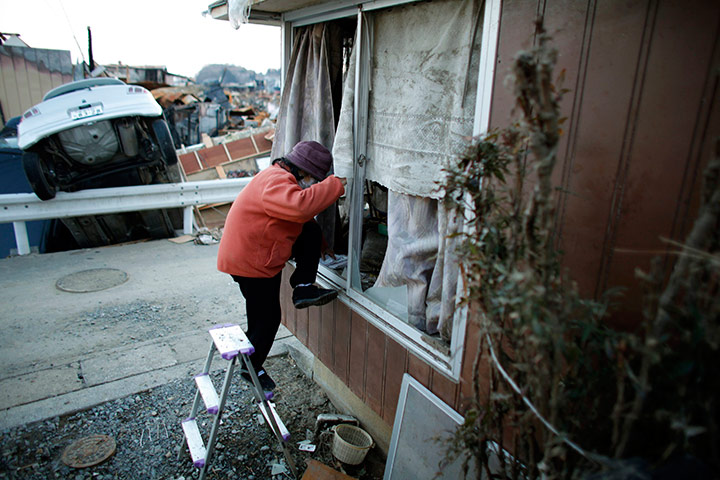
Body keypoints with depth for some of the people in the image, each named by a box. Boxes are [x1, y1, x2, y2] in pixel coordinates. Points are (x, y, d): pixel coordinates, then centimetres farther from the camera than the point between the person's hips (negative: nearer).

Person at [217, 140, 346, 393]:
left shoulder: (279, 178, 10)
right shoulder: (276, 182, -25)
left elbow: (302, 219, 23)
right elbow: (299, 206, -46)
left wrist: (321, 244, 21)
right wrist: (334, 185, -34)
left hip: (261, 254, 9)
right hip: (249, 262, -9)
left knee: (311, 233, -2)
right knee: (266, 318, 4)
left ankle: (303, 288, -1)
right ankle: (251, 367, 26)